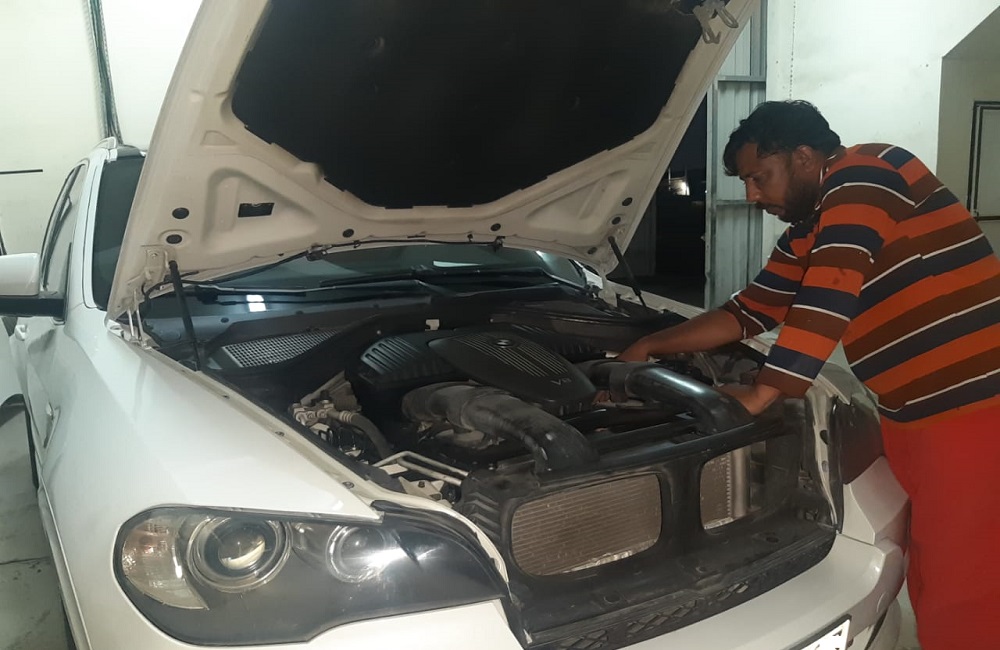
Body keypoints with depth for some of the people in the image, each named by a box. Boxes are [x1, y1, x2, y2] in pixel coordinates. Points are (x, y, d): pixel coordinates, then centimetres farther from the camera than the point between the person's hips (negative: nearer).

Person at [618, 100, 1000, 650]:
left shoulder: (863, 173, -11)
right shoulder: (807, 233, 17)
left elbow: (829, 295, -22)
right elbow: (752, 311, 22)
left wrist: (761, 393, -18)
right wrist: (650, 347, 20)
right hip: (913, 417, 9)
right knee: (928, 581, 15)